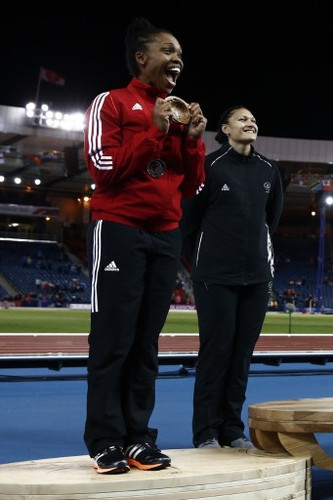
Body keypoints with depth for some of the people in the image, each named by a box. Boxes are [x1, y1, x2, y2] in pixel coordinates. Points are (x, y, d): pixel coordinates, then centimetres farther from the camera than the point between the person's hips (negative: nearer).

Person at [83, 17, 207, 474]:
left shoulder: (179, 113, 17)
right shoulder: (112, 103, -1)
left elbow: (191, 187, 15)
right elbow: (105, 168, -11)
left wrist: (193, 140, 0)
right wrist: (155, 132, -13)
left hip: (165, 238, 6)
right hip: (118, 232, -6)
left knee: (147, 342, 4)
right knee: (113, 340, -7)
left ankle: (138, 436, 7)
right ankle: (106, 441, -3)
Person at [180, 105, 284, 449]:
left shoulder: (268, 171, 10)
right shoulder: (210, 166, -5)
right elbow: (188, 217, 0)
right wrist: (200, 262, 6)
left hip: (257, 277, 5)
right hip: (216, 277, -5)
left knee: (243, 353, 6)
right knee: (216, 350, -3)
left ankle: (233, 430, 14)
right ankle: (206, 433, 5)